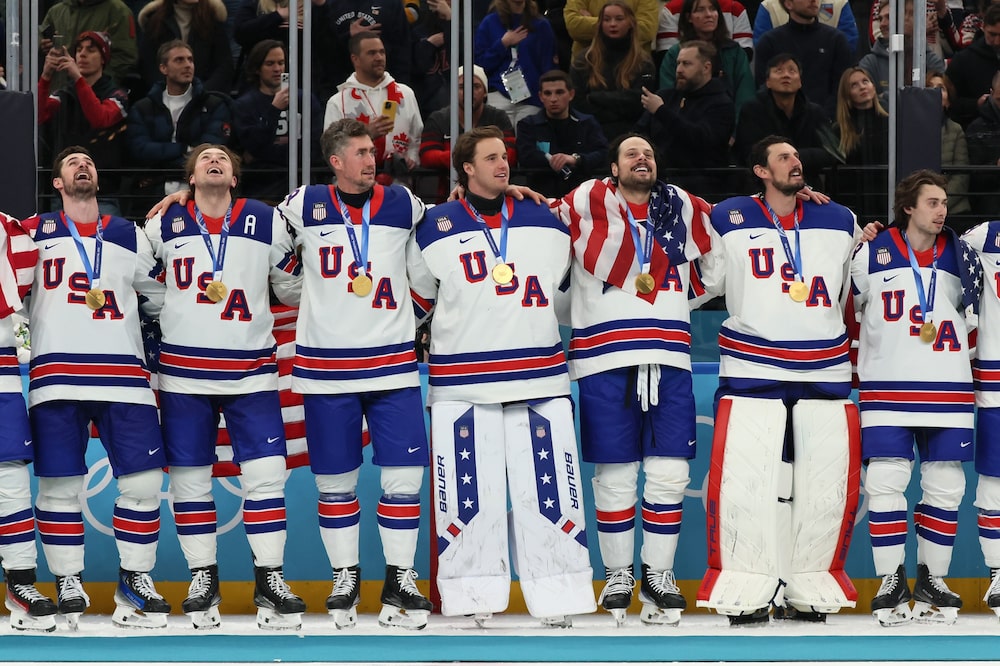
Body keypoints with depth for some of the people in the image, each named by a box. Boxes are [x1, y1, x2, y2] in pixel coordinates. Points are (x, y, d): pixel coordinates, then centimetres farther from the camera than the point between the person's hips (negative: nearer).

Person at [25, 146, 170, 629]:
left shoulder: (130, 237, 18)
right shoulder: (34, 234, 11)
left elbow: (159, 296, 24)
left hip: (123, 373, 2)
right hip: (56, 374, -2)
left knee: (143, 479, -5)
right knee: (59, 484, -3)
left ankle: (135, 577, 9)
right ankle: (68, 584, 9)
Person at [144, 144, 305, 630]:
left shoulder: (267, 222, 4)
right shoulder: (164, 226, 4)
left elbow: (293, 288, 11)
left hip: (251, 372, 0)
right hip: (184, 372, 0)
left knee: (266, 475, -6)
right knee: (189, 478, 3)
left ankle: (269, 581, 1)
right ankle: (203, 580, 13)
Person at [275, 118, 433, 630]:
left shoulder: (403, 205, 4)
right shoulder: (303, 206, 0)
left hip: (392, 363, 1)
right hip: (326, 366, -1)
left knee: (404, 473, -3)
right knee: (335, 479, 4)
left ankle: (399, 582, 7)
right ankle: (345, 580, 17)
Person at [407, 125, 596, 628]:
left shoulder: (544, 222, 9)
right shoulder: (436, 228, 1)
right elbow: (418, 298, 11)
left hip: (538, 375, 2)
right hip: (461, 383, -2)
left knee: (549, 487, -1)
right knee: (467, 488, -2)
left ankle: (558, 596, 5)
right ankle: (473, 600, 7)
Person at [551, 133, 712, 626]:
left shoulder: (683, 207, 14)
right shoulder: (588, 202, 4)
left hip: (669, 359, 3)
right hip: (605, 358, -3)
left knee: (669, 473, 1)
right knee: (615, 474, 1)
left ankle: (657, 574, 13)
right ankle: (618, 577, 13)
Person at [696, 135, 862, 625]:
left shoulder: (840, 222, 12)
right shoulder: (729, 221, 3)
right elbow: (704, 281, 12)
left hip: (825, 374, 3)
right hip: (752, 373, -3)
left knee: (828, 484, 1)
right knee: (742, 480, -12)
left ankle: (810, 591, 14)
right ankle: (747, 595, -1)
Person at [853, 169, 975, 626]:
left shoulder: (959, 255, 7)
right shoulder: (872, 255, -2)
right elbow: (847, 309, 9)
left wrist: (955, 350, 11)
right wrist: (863, 360, 10)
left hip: (947, 391, 3)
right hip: (887, 390, -3)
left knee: (945, 484, 3)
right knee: (885, 481, -8)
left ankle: (931, 579, 14)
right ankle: (891, 581, 1)